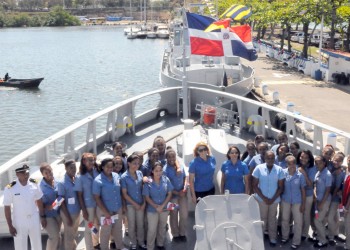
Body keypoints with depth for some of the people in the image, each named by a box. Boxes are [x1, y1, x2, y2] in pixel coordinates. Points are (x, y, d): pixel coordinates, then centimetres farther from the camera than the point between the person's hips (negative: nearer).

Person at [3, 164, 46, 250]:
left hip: (34, 219, 3)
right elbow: (7, 208, -12)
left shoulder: (34, 184, -8)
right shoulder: (10, 188, -19)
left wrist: (42, 216, 5)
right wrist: (10, 226, -10)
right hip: (19, 221, -3)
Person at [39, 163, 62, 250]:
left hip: (58, 212, 5)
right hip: (48, 215, -5)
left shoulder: (57, 182, -4)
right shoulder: (40, 186, -17)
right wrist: (48, 207, -27)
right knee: (54, 236, -7)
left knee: (58, 235, 17)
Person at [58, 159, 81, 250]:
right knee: (69, 235, 8)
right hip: (68, 213, -6)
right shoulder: (62, 183, -17)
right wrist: (68, 217, -14)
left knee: (74, 233, 22)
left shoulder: (77, 179, -1)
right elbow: (62, 202, -14)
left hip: (77, 212, 6)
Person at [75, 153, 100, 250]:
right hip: (88, 205, -4)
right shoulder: (80, 177, -12)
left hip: (99, 204, 4)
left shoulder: (97, 173, -4)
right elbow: (79, 195, -9)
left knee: (97, 225, 21)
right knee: (88, 228, 9)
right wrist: (84, 210, -10)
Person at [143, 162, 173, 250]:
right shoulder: (148, 182, -17)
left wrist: (162, 206, -12)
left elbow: (169, 194, -4)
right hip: (152, 209, -3)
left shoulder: (166, 179, -10)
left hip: (164, 208, 3)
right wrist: (156, 207, -16)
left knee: (162, 228, 20)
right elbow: (147, 197, -10)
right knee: (152, 230, 6)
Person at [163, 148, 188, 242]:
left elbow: (184, 177, 6)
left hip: (183, 194, 4)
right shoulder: (165, 169, -16)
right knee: (174, 216, 11)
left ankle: (182, 233, 29)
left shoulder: (180, 165, -3)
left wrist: (185, 188, -11)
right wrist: (177, 193, -15)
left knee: (184, 214, 9)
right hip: (172, 195, -4)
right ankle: (175, 235, 28)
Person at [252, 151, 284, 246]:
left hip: (274, 199, 1)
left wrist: (273, 199, -8)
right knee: (262, 219, 9)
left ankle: (272, 238, 26)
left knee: (272, 219, 14)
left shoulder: (279, 170, -6)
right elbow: (255, 185, -6)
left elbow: (281, 187, -1)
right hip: (261, 199, -1)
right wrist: (264, 198, -11)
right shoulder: (258, 168, -9)